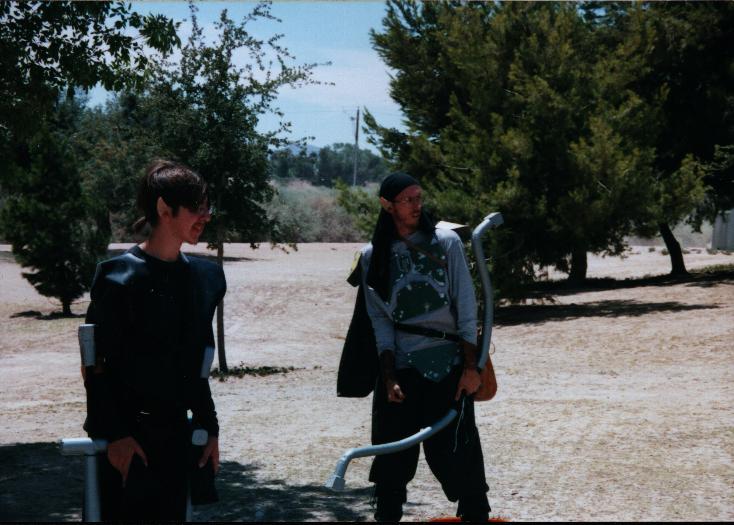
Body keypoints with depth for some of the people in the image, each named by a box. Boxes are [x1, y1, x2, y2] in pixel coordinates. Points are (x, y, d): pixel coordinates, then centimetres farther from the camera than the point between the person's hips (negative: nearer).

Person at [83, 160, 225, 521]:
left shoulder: (205, 278, 8)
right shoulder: (120, 277, -10)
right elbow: (97, 364, -10)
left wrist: (209, 428, 12)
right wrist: (114, 434, -15)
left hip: (176, 436, 6)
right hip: (127, 438, -6)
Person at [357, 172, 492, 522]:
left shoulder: (446, 242, 2)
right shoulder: (373, 257, 7)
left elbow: (466, 307, -1)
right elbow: (380, 322, 4)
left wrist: (470, 366, -7)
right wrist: (388, 377, -6)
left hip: (447, 365, -2)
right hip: (400, 366, 2)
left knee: (456, 453, -5)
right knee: (392, 458, 4)